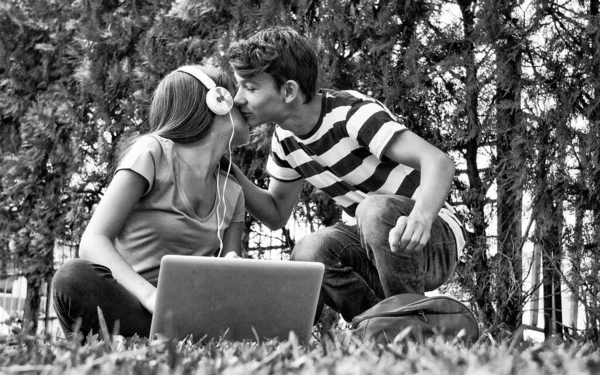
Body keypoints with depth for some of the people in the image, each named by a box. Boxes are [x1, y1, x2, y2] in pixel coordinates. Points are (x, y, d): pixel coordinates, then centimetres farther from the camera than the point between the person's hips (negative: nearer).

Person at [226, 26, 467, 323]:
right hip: (379, 243, 6)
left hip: (435, 241, -5)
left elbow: (439, 162, -31)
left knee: (376, 209, -36)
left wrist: (421, 217, -52)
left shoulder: (351, 112, -22)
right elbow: (275, 215, 11)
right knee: (310, 251, -23)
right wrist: (231, 173, -6)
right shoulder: (285, 141, 1)